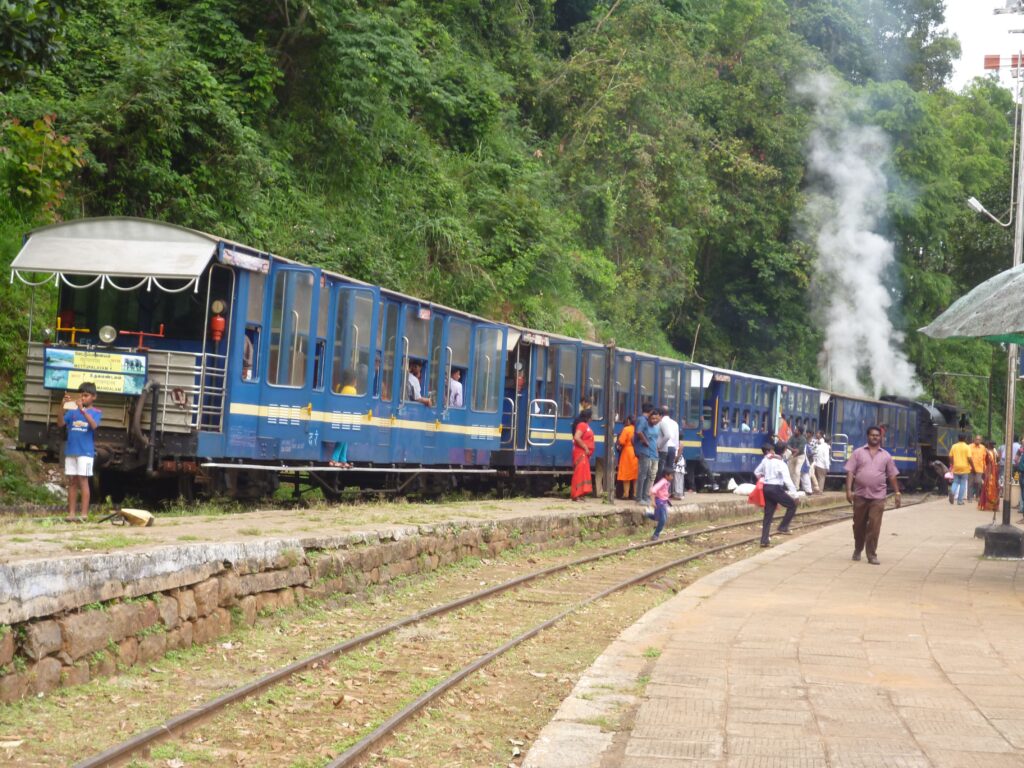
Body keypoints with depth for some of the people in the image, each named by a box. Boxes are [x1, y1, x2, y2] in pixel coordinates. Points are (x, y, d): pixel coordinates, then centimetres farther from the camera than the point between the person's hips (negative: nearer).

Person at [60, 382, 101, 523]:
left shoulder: (96, 412, 0)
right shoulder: (72, 410, 9)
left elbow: (94, 425, -18)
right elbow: (61, 423, -2)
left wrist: (82, 410, -29)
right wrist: (64, 406, -15)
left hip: (85, 452, -4)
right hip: (70, 451, 4)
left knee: (83, 480, -7)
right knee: (72, 481, 6)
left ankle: (84, 514, -8)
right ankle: (71, 514, 9)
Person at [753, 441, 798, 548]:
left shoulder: (766, 460, 8)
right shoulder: (781, 464, -11)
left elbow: (757, 472, 19)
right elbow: (787, 480, -19)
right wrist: (794, 493, -18)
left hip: (766, 488, 7)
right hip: (775, 489, -7)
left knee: (768, 515, 10)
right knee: (792, 505, 10)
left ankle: (764, 540, 6)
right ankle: (783, 527, 3)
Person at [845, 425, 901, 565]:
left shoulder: (886, 456, 10)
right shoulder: (858, 453, 5)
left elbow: (892, 475, 13)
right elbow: (850, 472, 0)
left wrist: (897, 493, 8)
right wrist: (849, 490, -9)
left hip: (878, 497, 0)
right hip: (860, 496, 0)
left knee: (874, 526, -8)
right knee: (859, 525, 11)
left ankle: (872, 555, -4)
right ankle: (858, 550, 30)